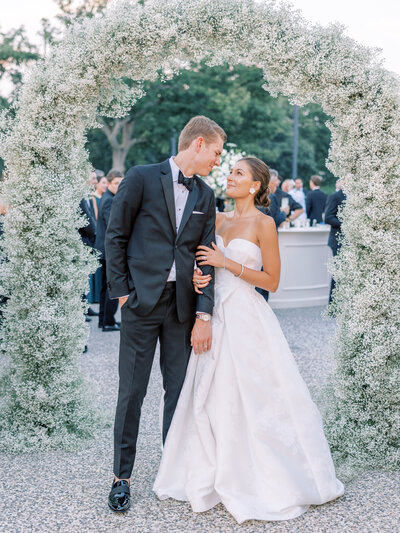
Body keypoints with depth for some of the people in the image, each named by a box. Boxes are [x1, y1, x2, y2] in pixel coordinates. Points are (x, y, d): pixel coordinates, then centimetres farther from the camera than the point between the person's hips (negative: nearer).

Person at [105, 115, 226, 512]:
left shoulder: (205, 196, 11)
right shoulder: (142, 178, -2)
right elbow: (115, 237, 0)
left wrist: (203, 316, -2)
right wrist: (122, 292, -5)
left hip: (183, 306, 4)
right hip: (142, 301, -4)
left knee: (179, 391, 9)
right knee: (132, 392, 2)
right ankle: (121, 477, 14)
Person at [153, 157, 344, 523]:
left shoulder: (263, 223, -8)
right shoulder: (220, 220, 11)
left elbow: (272, 280, -10)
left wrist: (227, 263, -14)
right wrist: (199, 276, -3)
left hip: (247, 319, -6)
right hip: (217, 317, 6)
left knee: (253, 401, -2)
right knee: (213, 397, 9)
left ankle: (274, 482, 15)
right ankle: (216, 476, 23)